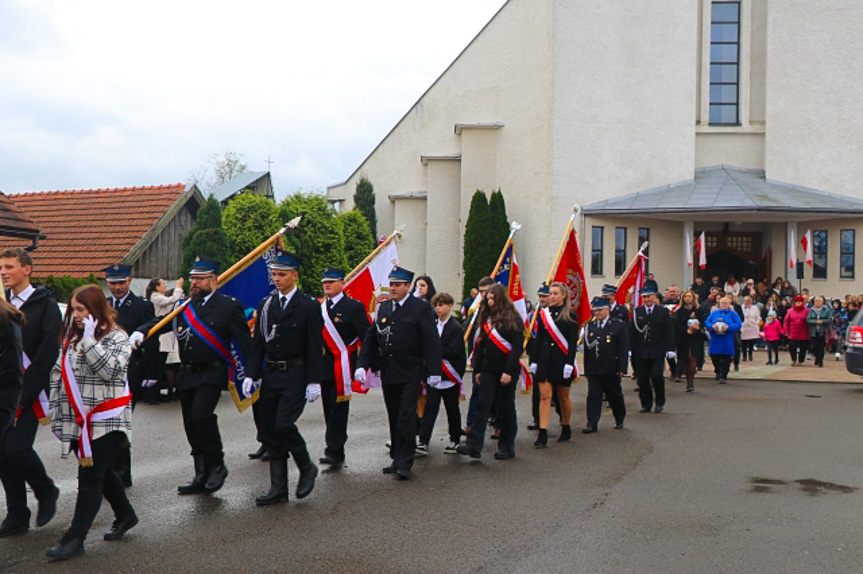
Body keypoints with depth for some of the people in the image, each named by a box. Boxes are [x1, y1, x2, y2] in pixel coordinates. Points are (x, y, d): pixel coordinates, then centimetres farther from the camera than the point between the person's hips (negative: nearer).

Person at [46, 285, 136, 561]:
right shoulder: (71, 337, 11)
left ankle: (75, 539, 1)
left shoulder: (116, 337, -8)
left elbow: (110, 370, -24)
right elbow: (58, 374, 15)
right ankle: (125, 515, 36)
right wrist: (56, 408, 12)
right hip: (79, 421, 7)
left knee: (90, 477, -5)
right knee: (101, 472, 17)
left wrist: (89, 340, -22)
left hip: (105, 421, -7)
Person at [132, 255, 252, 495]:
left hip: (212, 374, -6)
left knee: (200, 415, -22)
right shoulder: (184, 305, 11)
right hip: (187, 374, 6)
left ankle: (217, 466, -1)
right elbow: (161, 321, 4)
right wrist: (141, 332, -17)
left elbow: (245, 342, -7)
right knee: (191, 425, 8)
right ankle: (202, 477, 20)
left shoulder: (229, 306, -4)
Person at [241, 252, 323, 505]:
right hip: (270, 375, 6)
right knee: (269, 431, 5)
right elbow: (258, 343, 12)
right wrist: (251, 375, 4)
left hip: (295, 376, -6)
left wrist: (314, 382, -12)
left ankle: (307, 468, 10)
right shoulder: (266, 304, 10)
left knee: (284, 425, -16)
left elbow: (315, 348, -7)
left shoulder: (308, 307, -5)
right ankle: (278, 488, 13)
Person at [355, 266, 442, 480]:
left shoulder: (421, 308, -5)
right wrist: (362, 365, 3)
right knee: (394, 418, 12)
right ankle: (397, 458, 23)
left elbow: (432, 342, -7)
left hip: (410, 374, -5)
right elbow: (370, 338, 13)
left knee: (407, 417, -8)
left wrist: (433, 372, -13)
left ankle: (404, 464, -3)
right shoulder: (384, 308, 11)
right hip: (388, 373, 5)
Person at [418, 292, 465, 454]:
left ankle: (455, 440, 23)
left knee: (452, 409, 9)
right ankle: (423, 441, -6)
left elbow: (454, 352, -17)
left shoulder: (456, 328, -7)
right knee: (430, 406, -3)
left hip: (450, 375, -3)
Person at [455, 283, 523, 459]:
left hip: (507, 370, -5)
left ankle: (507, 446, 15)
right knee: (482, 405, -5)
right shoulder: (487, 318, 12)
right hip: (488, 369, 5)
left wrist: (508, 371, -18)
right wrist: (477, 370, 10)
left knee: (507, 407, 5)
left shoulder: (513, 319, -7)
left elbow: (517, 346, -12)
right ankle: (473, 445, -10)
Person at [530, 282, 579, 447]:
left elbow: (573, 343, -7)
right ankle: (543, 434, -9)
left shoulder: (570, 316, -3)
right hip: (545, 360, 3)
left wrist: (569, 364, -14)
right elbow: (539, 339, 9)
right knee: (544, 396, -6)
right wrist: (535, 361, 6)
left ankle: (566, 428, 30)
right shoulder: (543, 314, 7)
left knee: (563, 396, 10)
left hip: (562, 361, -3)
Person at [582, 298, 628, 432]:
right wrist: (586, 368, 7)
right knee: (593, 396, -2)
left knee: (615, 395, 13)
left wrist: (622, 368, -12)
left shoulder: (619, 325, -2)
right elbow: (586, 348, 9)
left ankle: (619, 419, 33)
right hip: (593, 369, 2)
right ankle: (592, 423, 0)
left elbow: (624, 349, -5)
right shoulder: (589, 326, 7)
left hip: (611, 370, -2)